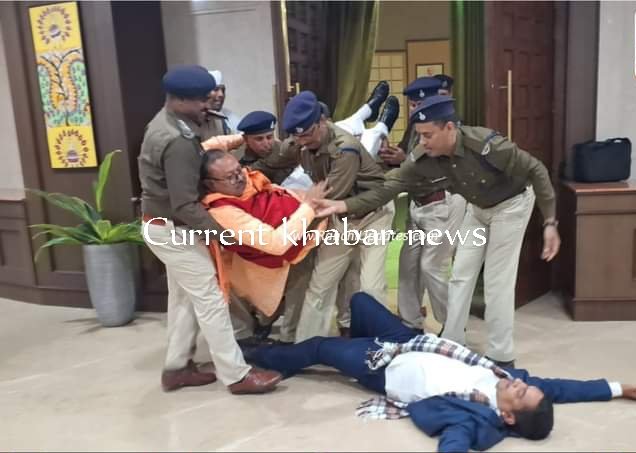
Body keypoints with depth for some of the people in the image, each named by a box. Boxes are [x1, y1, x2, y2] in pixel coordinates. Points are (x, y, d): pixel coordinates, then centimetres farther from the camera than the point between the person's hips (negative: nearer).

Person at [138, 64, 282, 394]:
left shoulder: (166, 120, 5)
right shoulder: (178, 143, -28)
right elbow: (185, 205, -29)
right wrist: (221, 233, -24)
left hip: (164, 225, 10)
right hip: (172, 229, -10)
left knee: (183, 298, 17)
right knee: (210, 300, -4)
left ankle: (177, 368, 27)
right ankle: (236, 375, 5)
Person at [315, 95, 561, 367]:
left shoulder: (487, 146, -38)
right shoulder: (423, 159, -23)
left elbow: (536, 171, -26)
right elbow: (388, 189, -19)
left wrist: (550, 223, -27)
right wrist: (343, 205, -32)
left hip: (511, 204, -5)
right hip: (479, 208, 6)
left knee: (497, 281, -6)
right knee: (461, 275, 6)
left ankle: (501, 356, 9)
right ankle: (451, 344, 20)